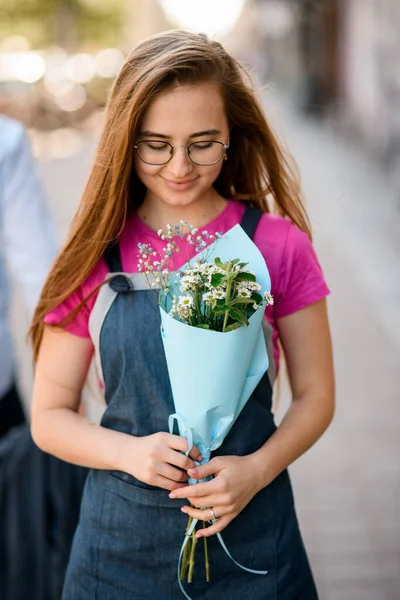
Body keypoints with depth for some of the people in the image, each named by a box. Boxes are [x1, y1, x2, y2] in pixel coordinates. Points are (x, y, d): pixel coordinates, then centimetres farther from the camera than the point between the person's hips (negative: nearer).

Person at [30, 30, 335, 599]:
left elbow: (315, 395, 1)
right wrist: (129, 453, -16)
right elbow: (49, 416, 1)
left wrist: (255, 470, -15)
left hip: (249, 532, 0)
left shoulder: (279, 247, -5)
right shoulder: (97, 258, -3)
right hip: (123, 543, 1)